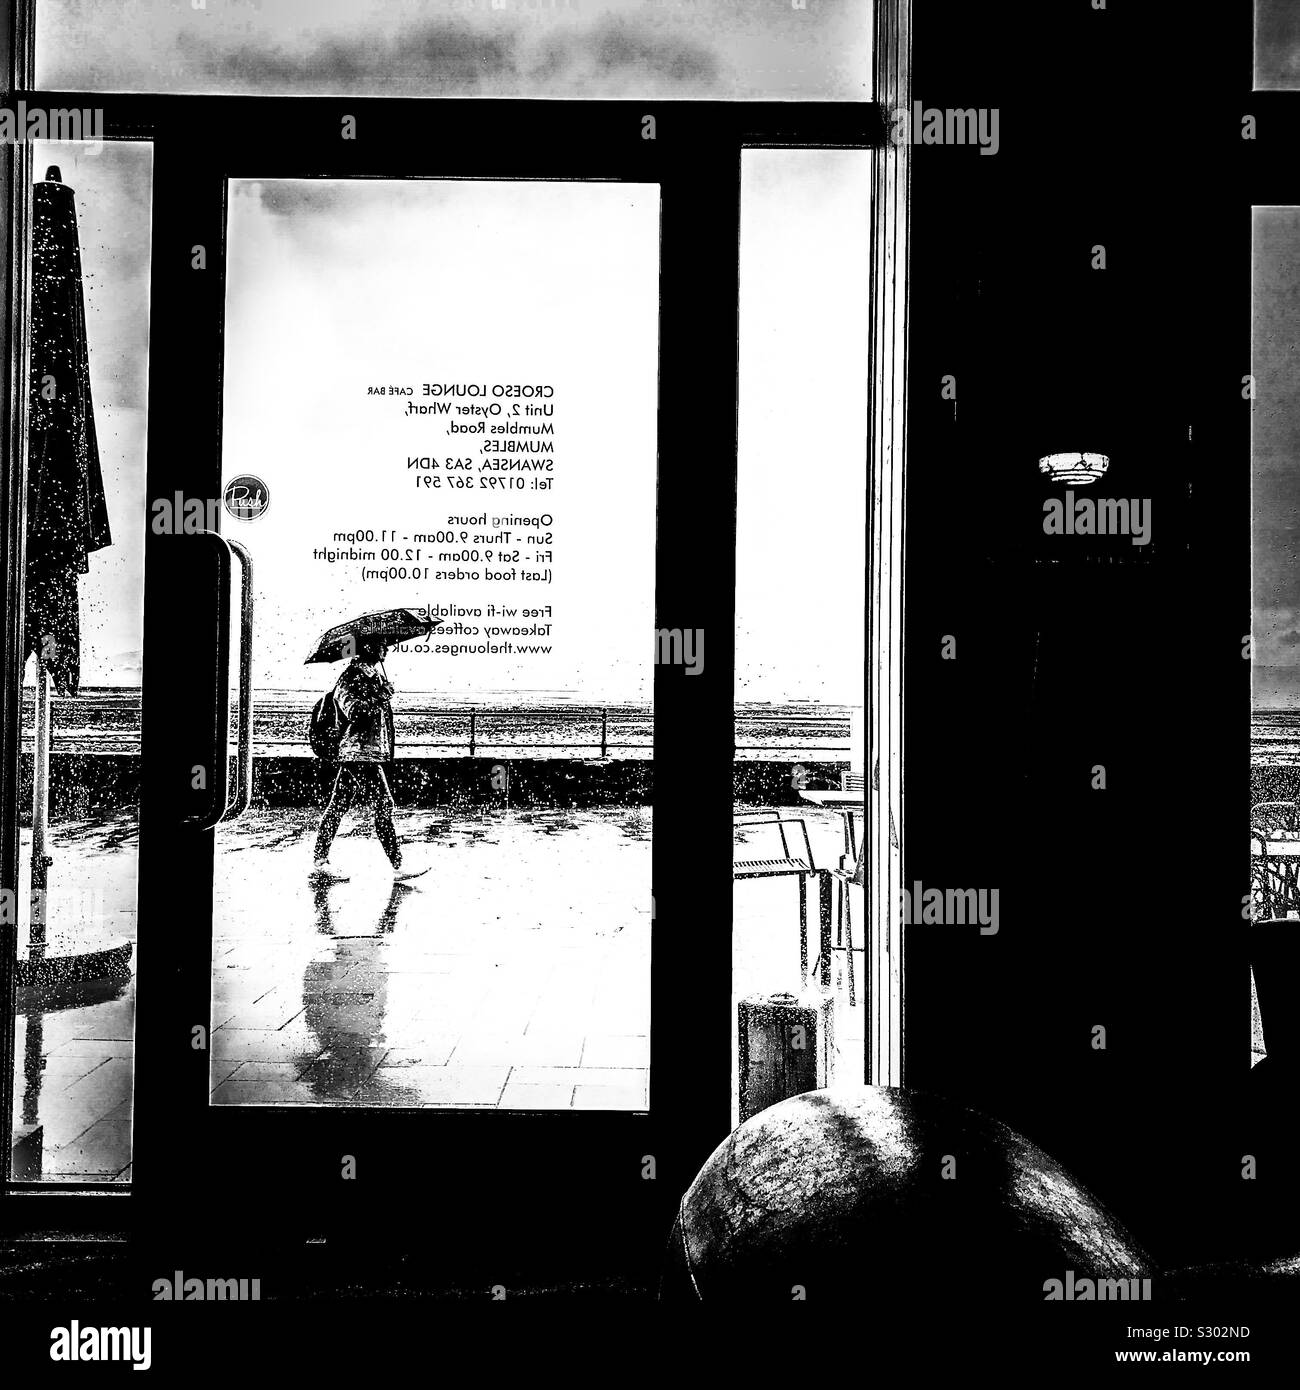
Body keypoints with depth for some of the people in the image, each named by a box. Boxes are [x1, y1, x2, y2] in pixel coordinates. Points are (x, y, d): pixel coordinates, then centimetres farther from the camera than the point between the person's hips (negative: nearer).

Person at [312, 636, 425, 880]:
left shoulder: (373, 673, 17)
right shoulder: (353, 675, -11)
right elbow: (354, 710, -24)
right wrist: (377, 702, -30)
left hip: (353, 753, 10)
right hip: (361, 752, -10)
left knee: (339, 805, 11)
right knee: (383, 804, -9)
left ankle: (320, 862, 16)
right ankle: (398, 866, -6)